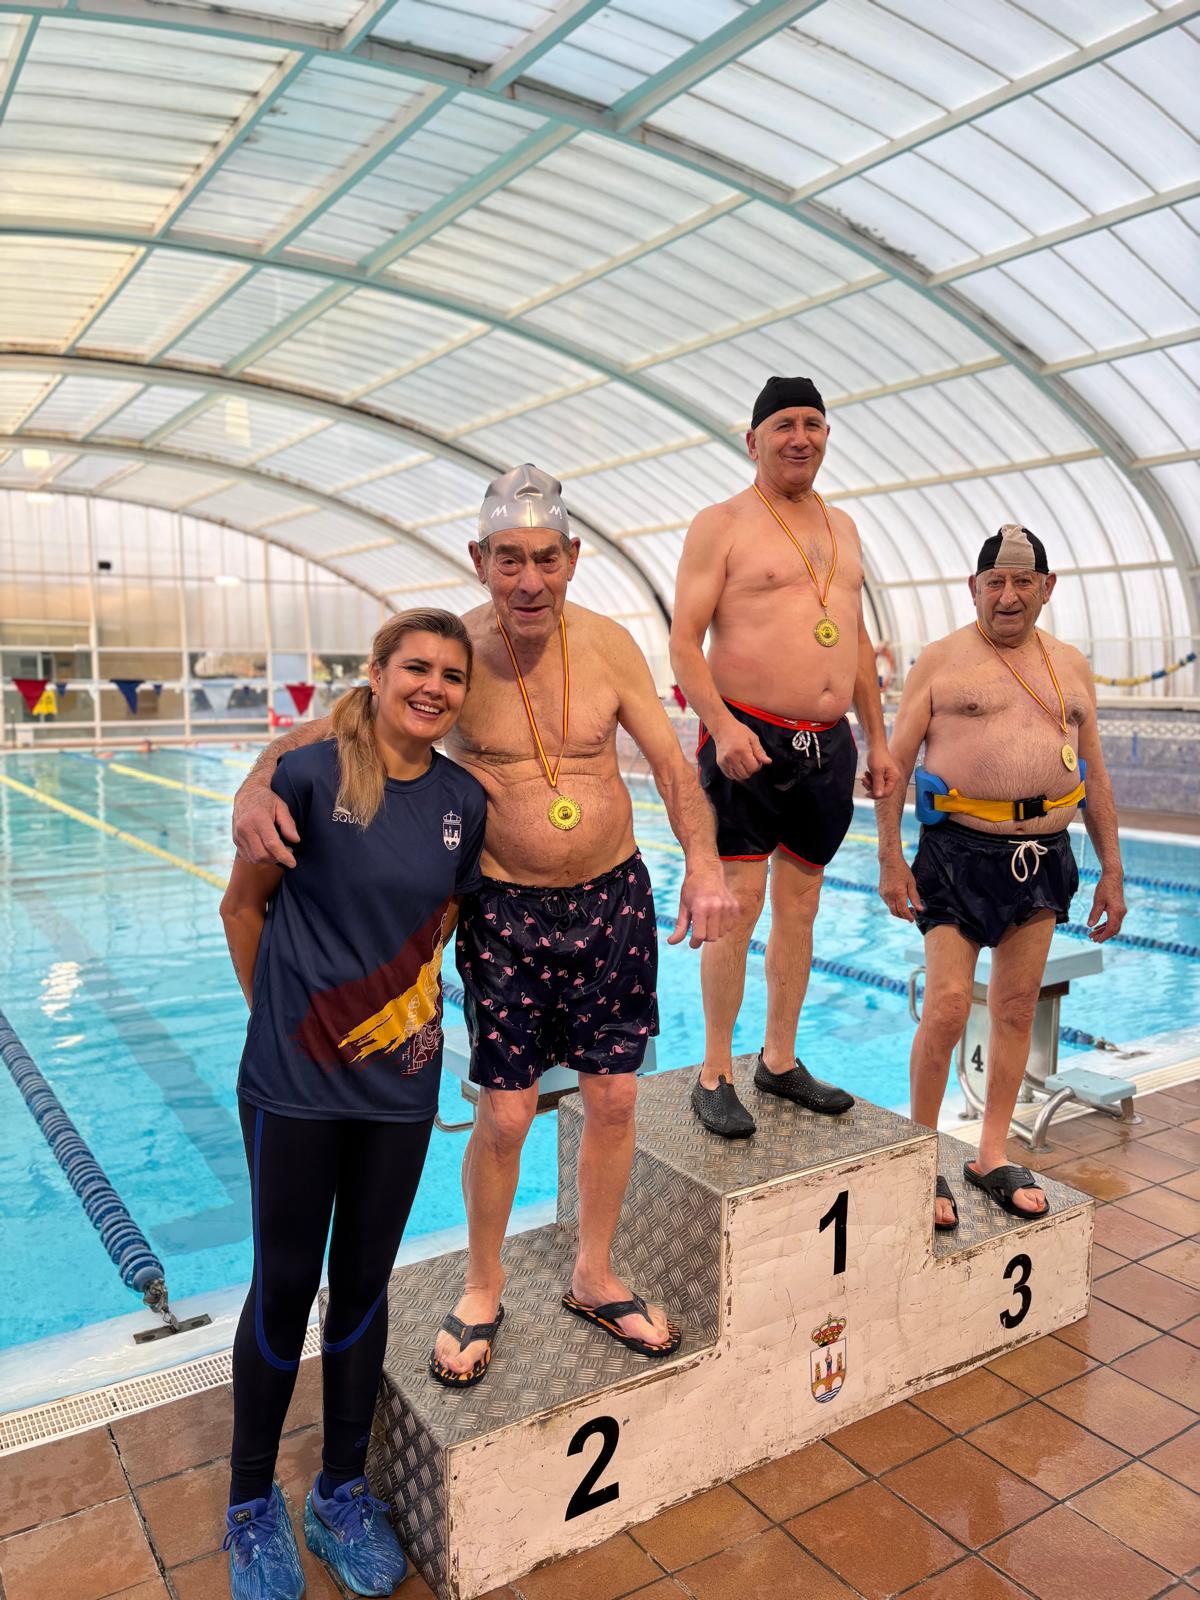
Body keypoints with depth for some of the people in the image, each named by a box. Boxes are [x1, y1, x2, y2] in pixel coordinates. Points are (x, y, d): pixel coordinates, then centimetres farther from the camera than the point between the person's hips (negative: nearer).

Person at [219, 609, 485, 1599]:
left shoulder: (465, 801, -1)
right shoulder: (309, 775, -13)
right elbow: (243, 905, -3)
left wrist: (408, 988, 4)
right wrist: (277, 1012, 0)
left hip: (400, 1080, 4)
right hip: (294, 1080, -3)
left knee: (364, 1284, 16)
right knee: (286, 1283, 11)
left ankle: (343, 1491, 37)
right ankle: (252, 1500, 34)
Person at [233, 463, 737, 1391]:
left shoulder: (608, 645, -5)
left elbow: (673, 764, -1)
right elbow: (326, 730, -11)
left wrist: (704, 862, -16)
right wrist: (256, 788, -32)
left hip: (614, 898, 3)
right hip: (507, 911, -2)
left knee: (614, 1097, 11)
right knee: (505, 1116, 3)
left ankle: (595, 1279, 35)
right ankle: (482, 1293, 31)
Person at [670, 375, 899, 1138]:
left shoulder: (843, 527, 18)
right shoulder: (722, 524, -2)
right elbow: (684, 640, -9)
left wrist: (877, 739, 17)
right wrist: (722, 724, -23)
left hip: (828, 745, 6)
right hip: (749, 740, -6)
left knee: (800, 907, 11)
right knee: (738, 906, -6)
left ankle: (780, 1060, 24)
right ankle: (715, 1076, 7)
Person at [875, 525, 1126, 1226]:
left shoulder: (1072, 669, 12)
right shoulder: (941, 661, -1)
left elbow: (1096, 777, 16)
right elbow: (896, 762, -3)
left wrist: (1112, 870, 13)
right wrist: (890, 858, -9)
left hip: (1044, 854, 5)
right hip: (958, 851, -4)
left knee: (1017, 1011, 9)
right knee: (947, 1009, -9)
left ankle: (992, 1156, 22)